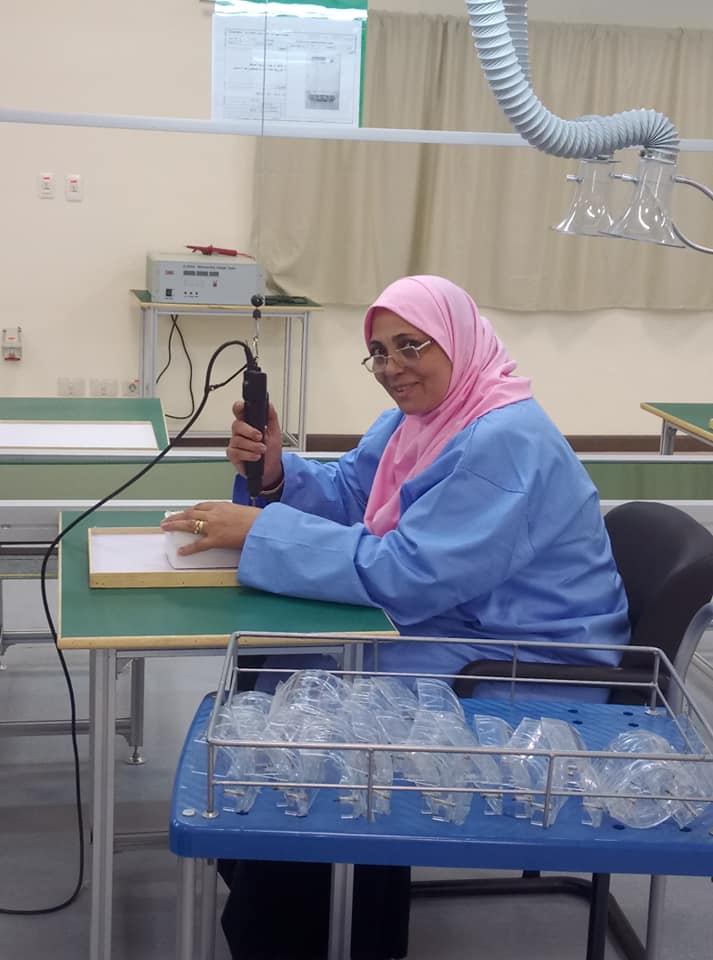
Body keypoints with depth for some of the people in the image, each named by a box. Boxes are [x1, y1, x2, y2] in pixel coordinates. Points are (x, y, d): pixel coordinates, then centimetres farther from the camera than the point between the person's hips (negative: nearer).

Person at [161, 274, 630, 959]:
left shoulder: (504, 442, -26)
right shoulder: (418, 415, 6)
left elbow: (408, 575, -31)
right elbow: (343, 495, 10)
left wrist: (261, 532, -29)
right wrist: (272, 472, -13)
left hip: (529, 670, -10)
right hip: (453, 626, 10)